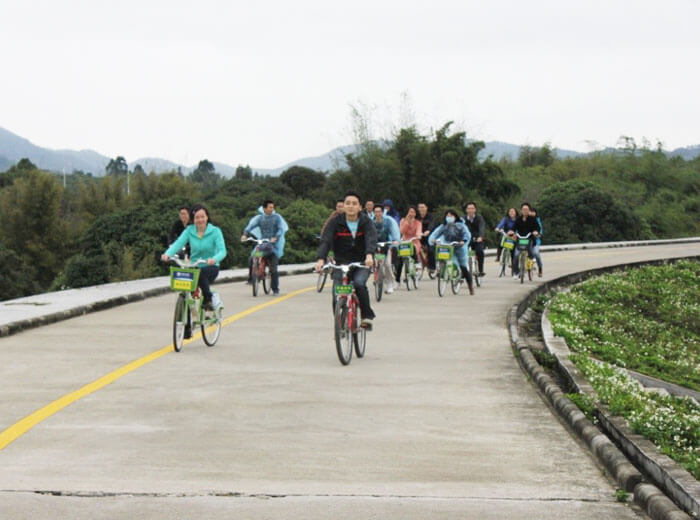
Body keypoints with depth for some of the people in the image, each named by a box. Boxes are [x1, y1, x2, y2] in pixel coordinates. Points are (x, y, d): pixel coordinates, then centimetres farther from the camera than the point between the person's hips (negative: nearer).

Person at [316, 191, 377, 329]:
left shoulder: (366, 222, -4)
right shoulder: (336, 222, -3)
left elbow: (371, 239, -22)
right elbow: (325, 241, -16)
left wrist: (369, 255, -44)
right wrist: (320, 258, -36)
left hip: (361, 263, -1)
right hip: (341, 263, 1)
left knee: (359, 283, -29)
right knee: (337, 293, -14)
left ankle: (367, 317, -12)